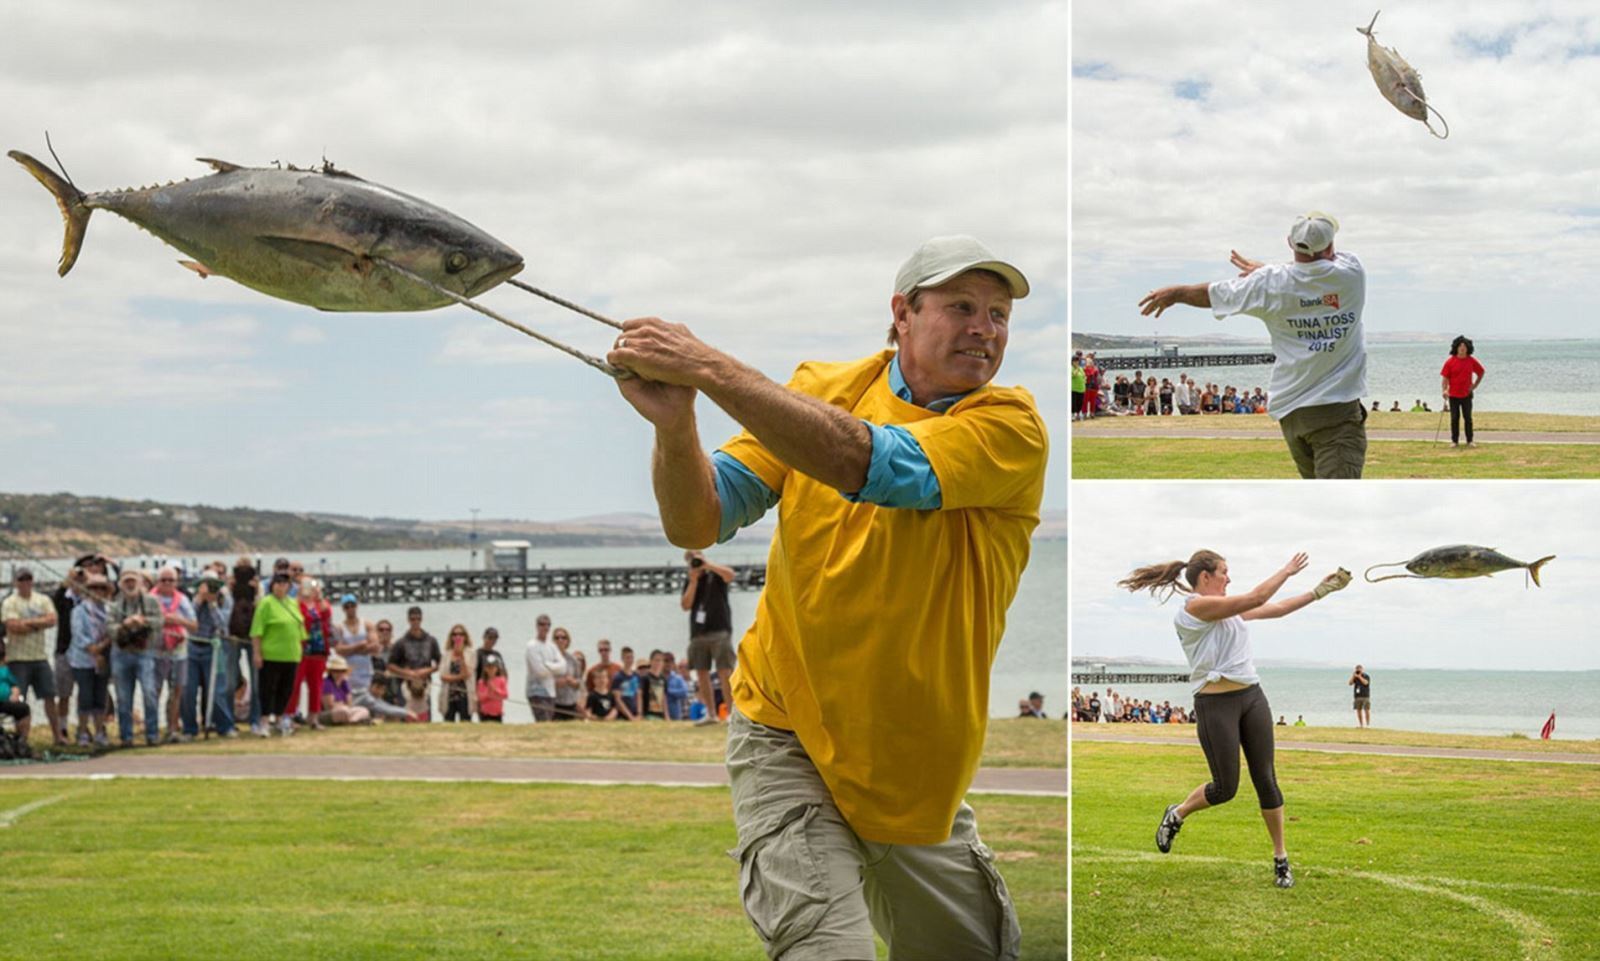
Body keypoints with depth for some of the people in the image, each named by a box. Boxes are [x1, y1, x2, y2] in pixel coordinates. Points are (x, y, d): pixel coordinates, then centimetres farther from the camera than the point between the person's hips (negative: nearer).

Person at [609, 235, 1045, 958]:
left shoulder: (1013, 426, -11)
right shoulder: (819, 391, -2)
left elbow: (869, 463, -29)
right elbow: (696, 525, -10)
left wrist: (710, 369, -33)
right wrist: (674, 423, -30)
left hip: (916, 765, 1)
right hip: (790, 741, -1)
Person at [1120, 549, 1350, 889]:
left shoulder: (1229, 608, 15)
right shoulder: (1196, 606, -13)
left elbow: (1276, 609, 18)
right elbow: (1256, 598, -14)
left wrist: (1320, 591, 15)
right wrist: (1287, 570, -2)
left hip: (1252, 697, 8)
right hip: (1216, 704, -7)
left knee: (1266, 781, 3)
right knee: (1225, 788, 0)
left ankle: (1281, 859, 11)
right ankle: (1176, 815, 28)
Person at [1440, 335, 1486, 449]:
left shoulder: (1471, 361, -1)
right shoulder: (1450, 361, -6)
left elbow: (1481, 372, 14)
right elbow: (1445, 377, -6)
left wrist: (1475, 385, 6)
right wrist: (1444, 390, -20)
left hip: (1467, 394, 1)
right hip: (1453, 395, -1)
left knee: (1468, 418, 3)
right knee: (1454, 418, 4)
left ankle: (1470, 441, 10)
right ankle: (1454, 441, 11)